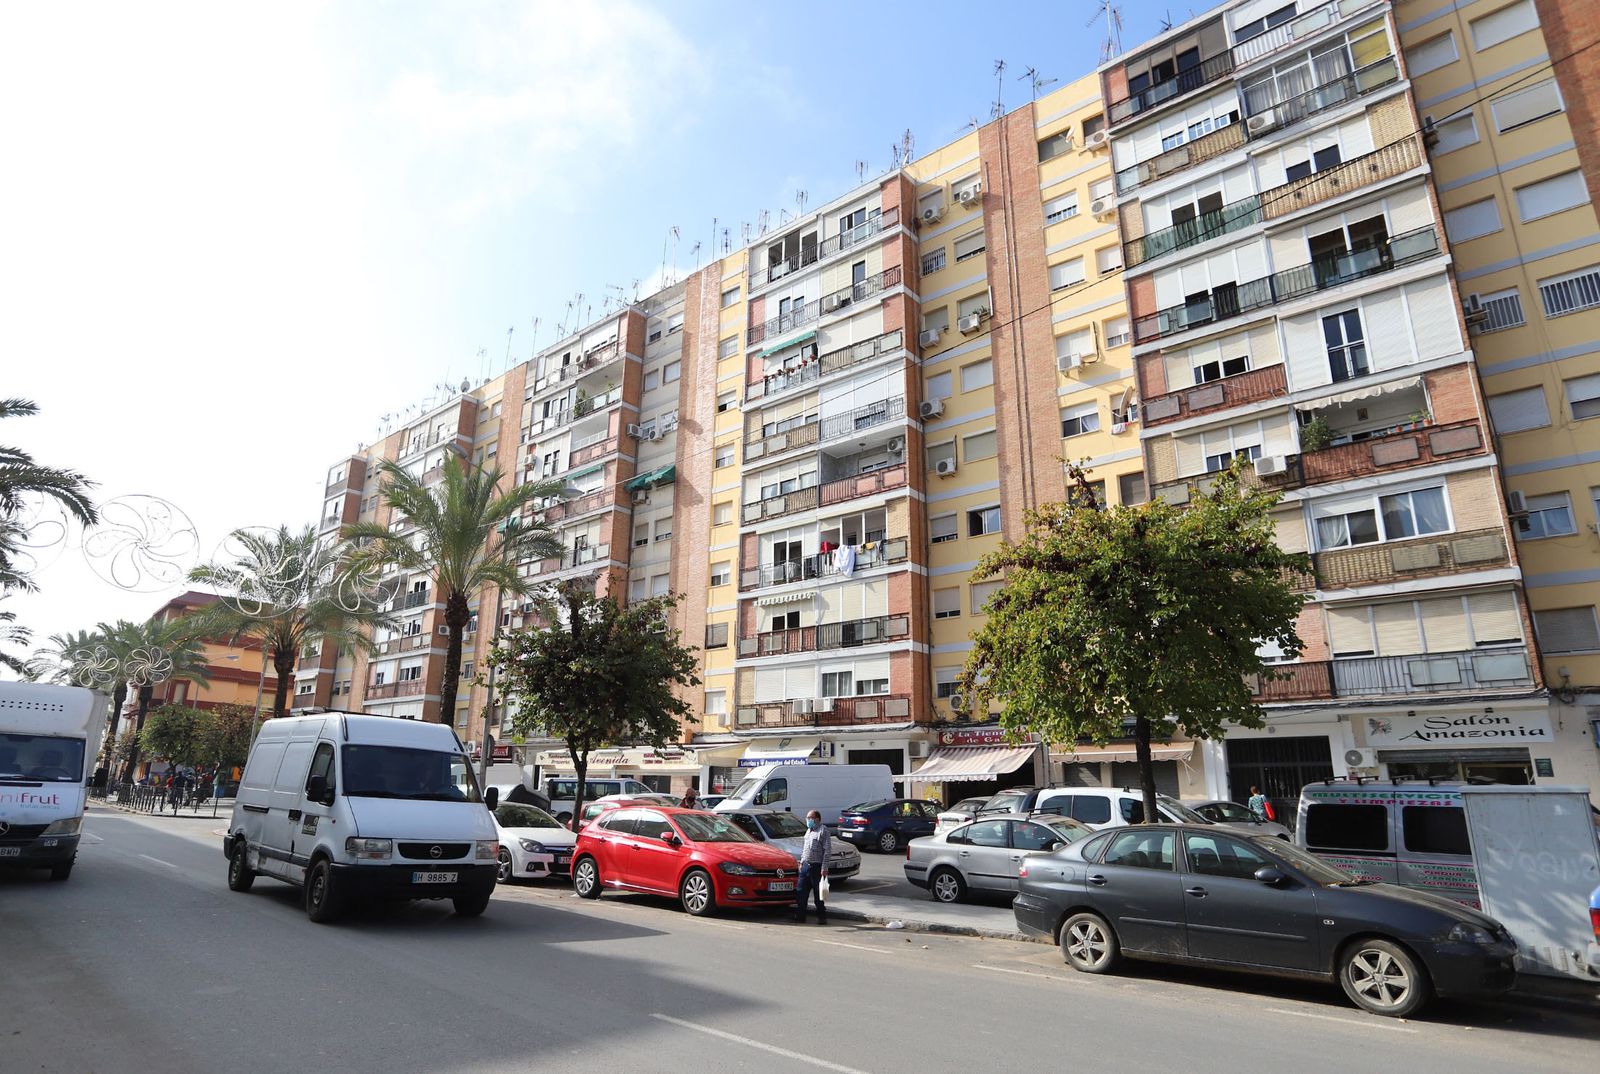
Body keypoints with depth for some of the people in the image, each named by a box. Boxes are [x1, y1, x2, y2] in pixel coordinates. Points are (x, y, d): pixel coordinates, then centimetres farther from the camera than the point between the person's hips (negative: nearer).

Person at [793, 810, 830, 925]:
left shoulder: (823, 830, -10)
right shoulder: (809, 830, 15)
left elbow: (827, 851, -14)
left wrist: (824, 868, -18)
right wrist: (802, 861, 19)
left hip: (816, 867, -8)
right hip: (806, 866, 8)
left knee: (818, 894, 0)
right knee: (800, 892, 7)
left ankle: (822, 917, 10)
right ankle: (800, 916, 14)